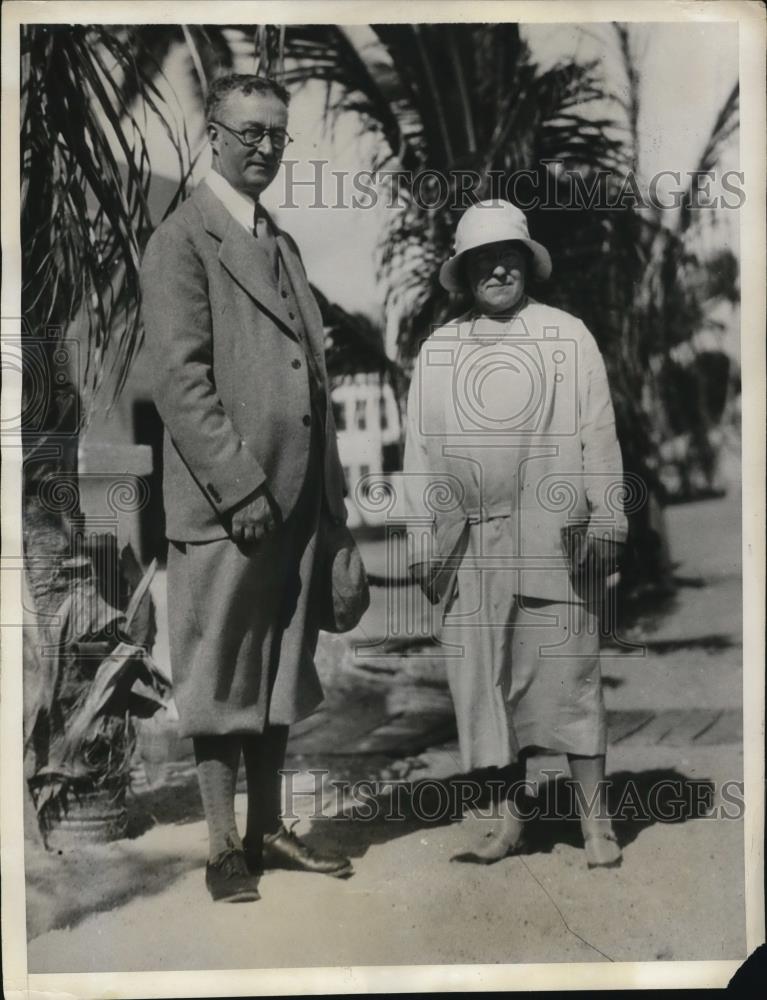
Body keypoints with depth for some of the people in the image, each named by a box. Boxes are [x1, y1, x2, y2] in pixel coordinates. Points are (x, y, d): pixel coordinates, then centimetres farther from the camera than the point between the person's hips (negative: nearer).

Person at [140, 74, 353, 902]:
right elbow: (179, 380, -13)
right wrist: (241, 488, -18)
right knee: (221, 680, 4)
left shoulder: (281, 243, 19)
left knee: (278, 676, 14)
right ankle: (224, 849, 19)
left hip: (295, 503, 7)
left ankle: (267, 833, 28)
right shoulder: (182, 240, -4)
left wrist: (329, 488, 11)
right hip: (225, 505, -7)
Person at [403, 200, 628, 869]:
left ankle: (596, 820, 11)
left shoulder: (568, 336, 8)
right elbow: (421, 452, 12)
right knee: (486, 679, 6)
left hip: (555, 537, -2)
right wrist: (425, 543, 7)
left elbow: (599, 436, 5)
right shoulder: (437, 350, 12)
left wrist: (607, 524, -2)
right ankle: (511, 819, 19)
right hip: (472, 543, 3)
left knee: (569, 671, -2)